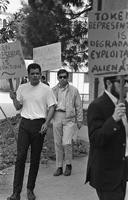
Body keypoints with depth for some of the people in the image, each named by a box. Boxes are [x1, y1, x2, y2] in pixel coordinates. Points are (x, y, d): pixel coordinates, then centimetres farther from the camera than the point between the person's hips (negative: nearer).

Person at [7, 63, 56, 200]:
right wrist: (14, 99, -9)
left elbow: (51, 107, -1)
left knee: (35, 158, 6)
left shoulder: (46, 89, -1)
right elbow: (18, 107, 12)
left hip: (39, 124, -1)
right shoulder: (22, 88, 7)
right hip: (25, 123, 2)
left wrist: (46, 123, -12)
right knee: (20, 157, -4)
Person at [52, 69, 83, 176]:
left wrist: (79, 120, 4)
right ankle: (59, 167, 18)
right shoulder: (53, 90, 9)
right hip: (57, 117, 3)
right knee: (58, 143, 6)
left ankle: (68, 165, 11)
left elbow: (78, 106, 6)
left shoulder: (74, 90, 3)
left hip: (69, 118, -3)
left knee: (66, 143, -12)